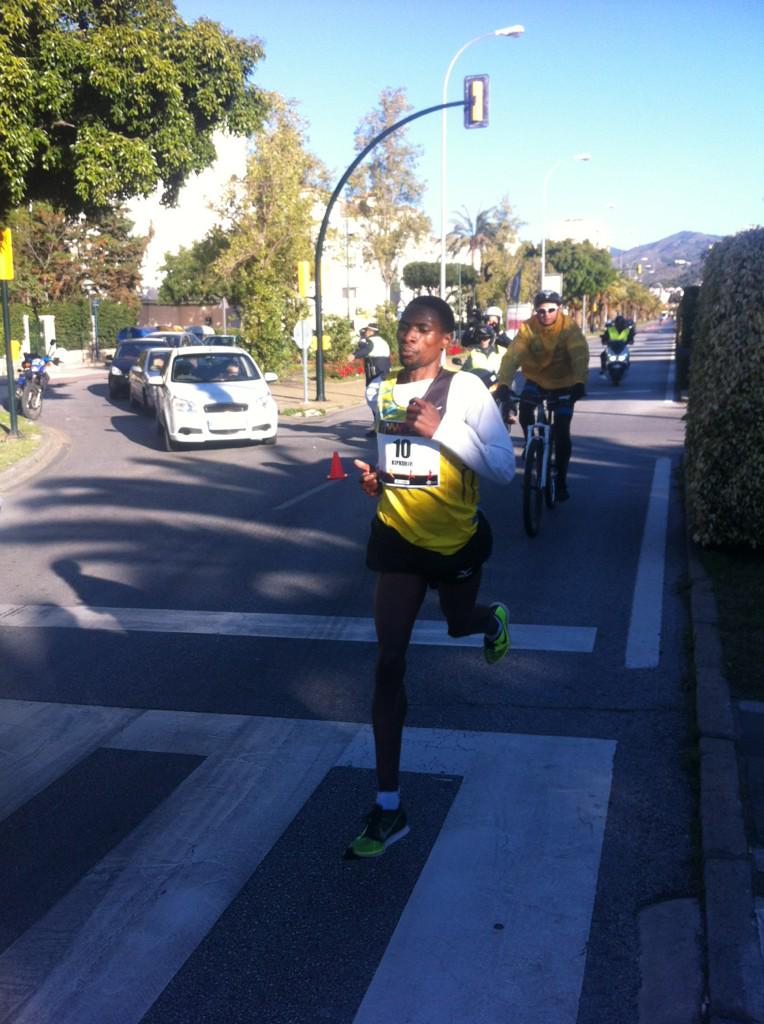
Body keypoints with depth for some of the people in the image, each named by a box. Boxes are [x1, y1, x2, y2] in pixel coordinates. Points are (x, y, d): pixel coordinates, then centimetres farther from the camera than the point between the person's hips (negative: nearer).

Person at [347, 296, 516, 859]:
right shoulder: (381, 391, 1)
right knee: (389, 662, -5)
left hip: (456, 538, -2)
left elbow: (505, 468, -19)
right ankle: (389, 807, 1)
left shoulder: (465, 389, -14)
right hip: (398, 537, 3)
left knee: (459, 622, 24)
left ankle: (495, 621, 67)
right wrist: (374, 477, -2)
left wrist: (442, 429, -29)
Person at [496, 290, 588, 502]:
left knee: (561, 433, -7)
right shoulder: (527, 328, -19)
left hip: (564, 384, -1)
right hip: (536, 380, 1)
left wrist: (579, 382, -51)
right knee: (525, 411, -26)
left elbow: (580, 355, -34)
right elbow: (512, 356, -29)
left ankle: (561, 481, 10)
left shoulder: (569, 326, -21)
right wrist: (503, 384, -45)